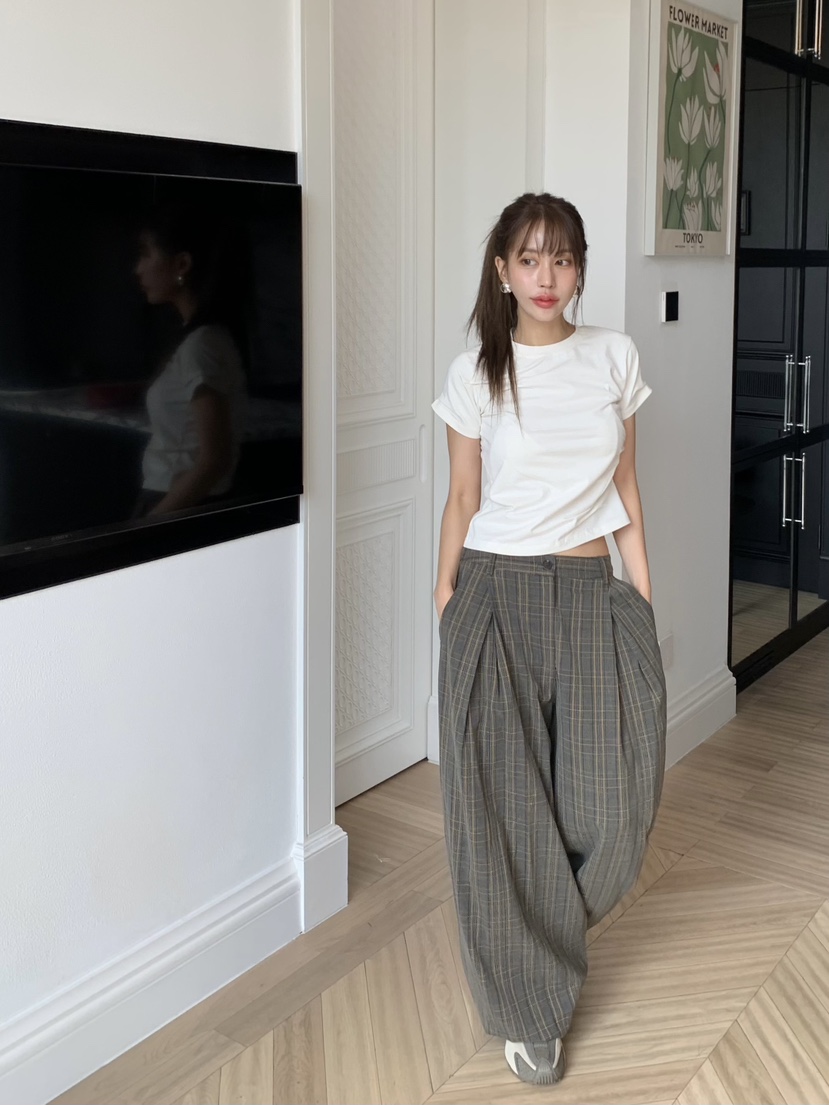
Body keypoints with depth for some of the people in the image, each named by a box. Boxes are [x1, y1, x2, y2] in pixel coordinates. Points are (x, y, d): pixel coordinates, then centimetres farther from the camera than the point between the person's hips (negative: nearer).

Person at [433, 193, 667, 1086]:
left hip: (590, 593, 2)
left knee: (609, 806, -2)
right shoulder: (475, 374, -1)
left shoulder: (615, 359, 5)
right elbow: (461, 501, 4)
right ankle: (531, 1006, 22)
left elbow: (625, 493, 8)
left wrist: (644, 604, 4)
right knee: (505, 806, 1)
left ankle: (547, 930, 32)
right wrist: (445, 608, 3)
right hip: (496, 594, -2)